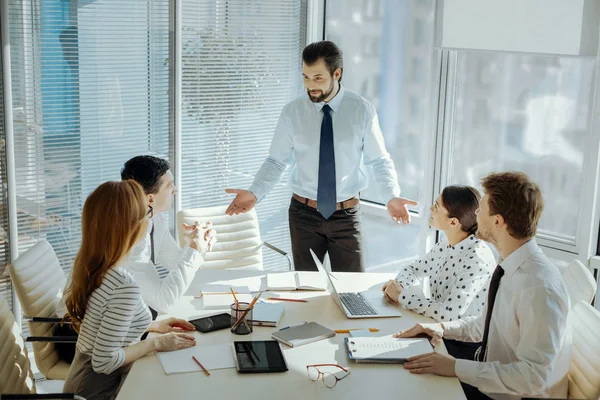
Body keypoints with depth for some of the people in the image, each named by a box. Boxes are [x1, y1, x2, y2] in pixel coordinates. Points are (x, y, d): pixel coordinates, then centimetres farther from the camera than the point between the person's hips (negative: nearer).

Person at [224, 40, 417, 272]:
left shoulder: (362, 110, -6)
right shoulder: (293, 112, -4)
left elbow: (380, 160, -1)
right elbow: (276, 161, 0)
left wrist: (392, 197, -18)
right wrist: (254, 194, -16)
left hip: (345, 215, 0)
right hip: (304, 213, 1)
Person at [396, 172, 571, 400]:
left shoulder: (539, 287, -28)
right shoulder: (511, 266, -1)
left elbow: (535, 377, -26)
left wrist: (456, 367, -25)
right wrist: (443, 327, 0)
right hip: (490, 381, 7)